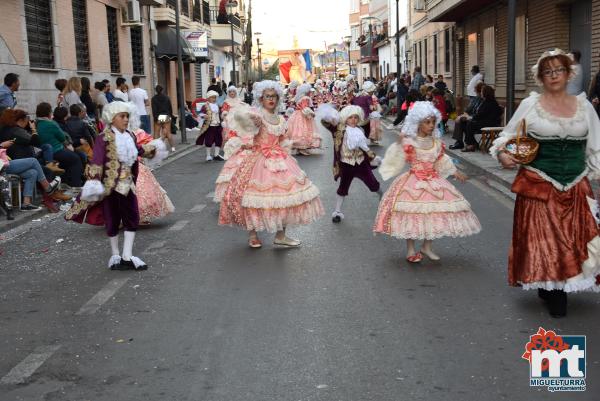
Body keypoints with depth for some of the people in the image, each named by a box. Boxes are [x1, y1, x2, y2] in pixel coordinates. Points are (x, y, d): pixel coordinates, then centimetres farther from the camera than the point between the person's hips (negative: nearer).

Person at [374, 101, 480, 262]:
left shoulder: (436, 142, 6)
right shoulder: (408, 142, -10)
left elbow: (442, 161, 18)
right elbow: (398, 162, -13)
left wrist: (455, 172, 21)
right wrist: (399, 144, -24)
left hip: (433, 181, 5)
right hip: (414, 182, -5)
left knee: (434, 212, 3)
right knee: (412, 214, -5)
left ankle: (427, 246, 21)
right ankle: (411, 249, 10)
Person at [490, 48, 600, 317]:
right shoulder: (530, 104, 1)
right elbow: (506, 135, 6)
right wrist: (501, 153, -13)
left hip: (576, 187, 3)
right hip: (538, 184, -2)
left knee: (574, 239, 3)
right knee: (542, 239, -2)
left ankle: (561, 289, 18)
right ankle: (549, 288, 12)